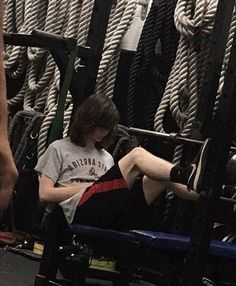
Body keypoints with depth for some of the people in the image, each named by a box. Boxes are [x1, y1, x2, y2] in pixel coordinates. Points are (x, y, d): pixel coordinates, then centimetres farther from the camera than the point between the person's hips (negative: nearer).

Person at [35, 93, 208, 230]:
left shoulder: (106, 157, 32)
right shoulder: (59, 149, 15)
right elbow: (45, 193, 3)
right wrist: (89, 187, 0)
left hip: (113, 217, 6)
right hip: (81, 211, -6)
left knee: (163, 177, -16)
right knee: (137, 155, -23)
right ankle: (189, 177, -47)